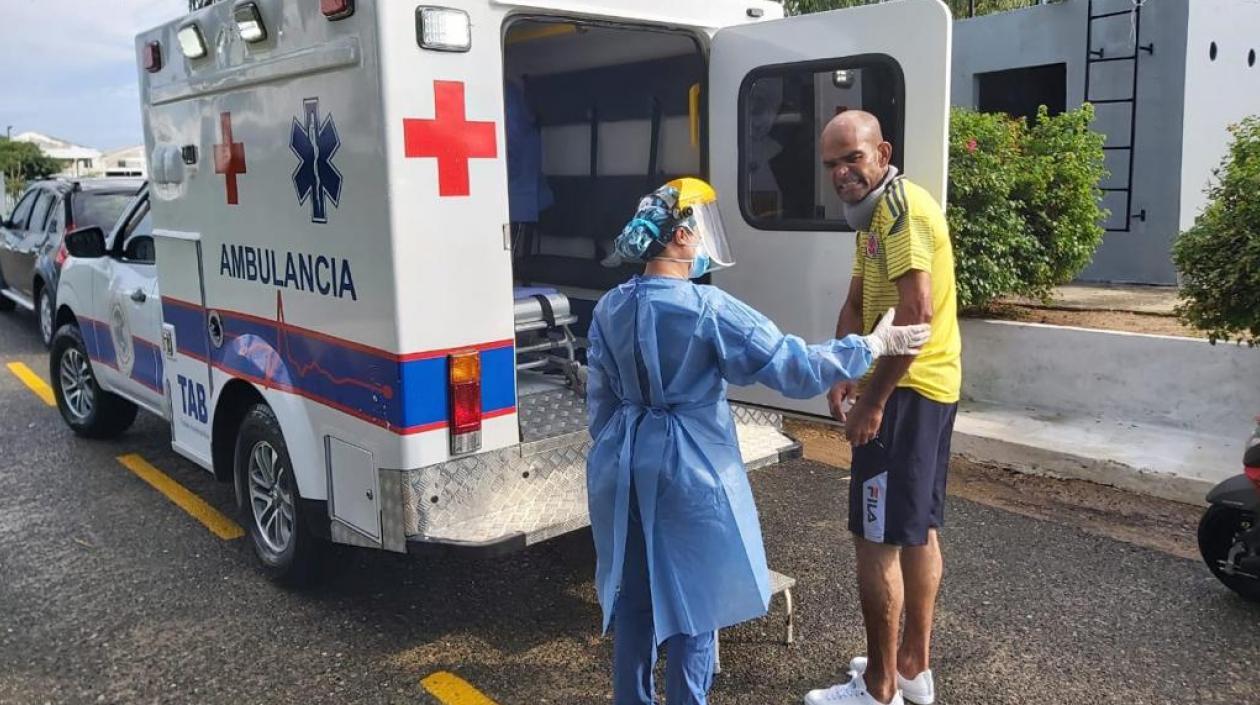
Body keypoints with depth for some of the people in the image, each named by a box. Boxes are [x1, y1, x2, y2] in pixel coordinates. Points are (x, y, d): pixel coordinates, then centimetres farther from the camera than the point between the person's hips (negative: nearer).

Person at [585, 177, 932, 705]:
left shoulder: (609, 308, 1)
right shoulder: (707, 309, -17)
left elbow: (598, 400, 8)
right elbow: (793, 367, -17)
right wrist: (874, 345, -7)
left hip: (625, 468, 6)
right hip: (690, 470, -6)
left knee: (632, 599, 18)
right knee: (693, 601, 11)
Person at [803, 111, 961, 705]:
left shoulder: (901, 206, -17)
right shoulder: (876, 213, 16)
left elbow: (917, 312, -25)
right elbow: (856, 305, 16)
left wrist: (873, 400, -23)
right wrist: (839, 373, 2)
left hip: (906, 392, -11)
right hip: (929, 388, 11)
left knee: (877, 539, -3)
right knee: (918, 529, 16)